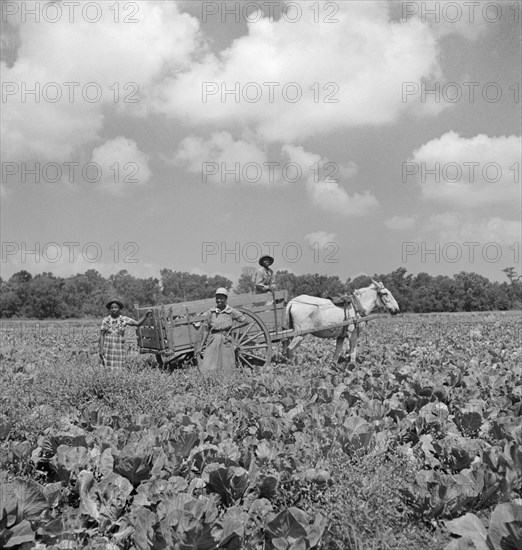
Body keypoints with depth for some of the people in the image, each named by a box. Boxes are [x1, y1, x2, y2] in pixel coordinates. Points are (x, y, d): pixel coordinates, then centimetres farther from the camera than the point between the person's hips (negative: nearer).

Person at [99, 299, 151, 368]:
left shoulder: (124, 319, 0)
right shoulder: (105, 320, 2)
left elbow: (138, 324, -7)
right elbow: (102, 335, 2)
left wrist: (145, 316, -23)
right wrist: (101, 350, -4)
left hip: (119, 349, 0)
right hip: (107, 349, 0)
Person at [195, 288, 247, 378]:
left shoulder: (231, 312, 0)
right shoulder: (211, 312, 4)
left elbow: (245, 322, 8)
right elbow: (205, 330, 7)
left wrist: (232, 328, -1)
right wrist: (200, 346, 5)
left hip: (226, 342, -1)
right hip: (213, 342, 1)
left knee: (227, 371, 0)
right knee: (207, 369, -8)